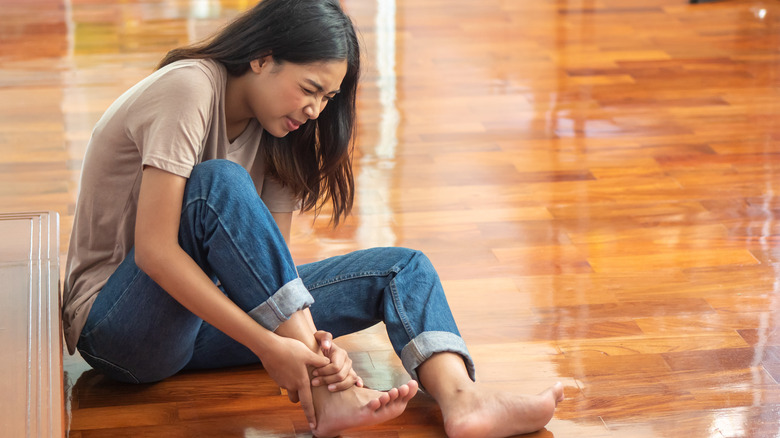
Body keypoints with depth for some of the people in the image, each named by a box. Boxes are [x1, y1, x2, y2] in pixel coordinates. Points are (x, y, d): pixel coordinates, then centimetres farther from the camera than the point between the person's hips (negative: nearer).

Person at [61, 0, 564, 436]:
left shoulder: (275, 132, 5)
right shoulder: (188, 88, -18)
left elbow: (272, 260, -3)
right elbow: (154, 250, -26)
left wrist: (315, 340, -24)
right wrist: (267, 345, -31)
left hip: (201, 317, 7)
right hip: (116, 326, -7)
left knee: (401, 268, -6)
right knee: (218, 182, -34)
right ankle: (328, 392, -35)